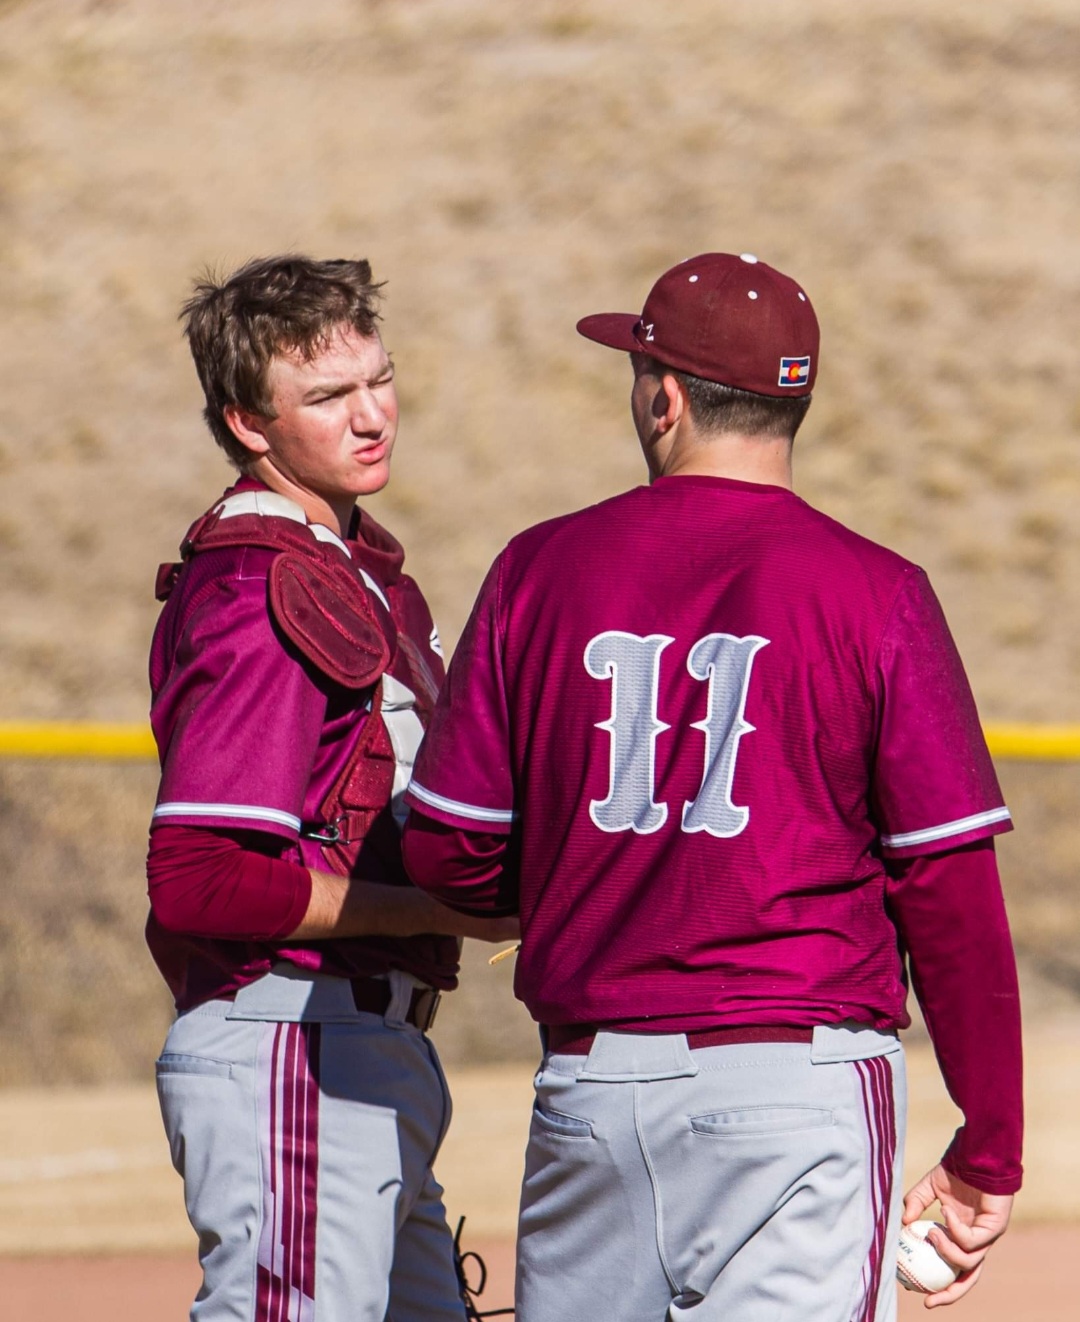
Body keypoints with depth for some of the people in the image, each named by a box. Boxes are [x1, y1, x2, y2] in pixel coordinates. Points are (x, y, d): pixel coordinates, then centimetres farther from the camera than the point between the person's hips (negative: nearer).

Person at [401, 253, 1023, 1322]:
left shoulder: (540, 570, 4)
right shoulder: (874, 593, -4)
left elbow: (447, 853, 5)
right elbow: (949, 885, -6)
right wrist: (989, 1146, 1)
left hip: (590, 1081, 3)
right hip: (803, 1083, -3)